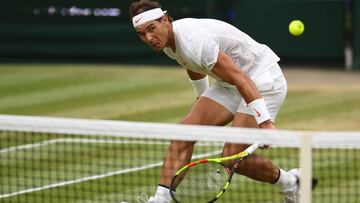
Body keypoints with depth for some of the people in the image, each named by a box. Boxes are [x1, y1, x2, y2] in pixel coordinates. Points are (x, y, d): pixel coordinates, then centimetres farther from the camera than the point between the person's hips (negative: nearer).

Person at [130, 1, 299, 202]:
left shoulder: (193, 41, -30)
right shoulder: (167, 41, 1)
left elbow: (241, 79, -34)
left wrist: (265, 122, -38)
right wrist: (202, 101, 38)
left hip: (263, 81, -9)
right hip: (229, 85, 9)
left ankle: (289, 183, 10)